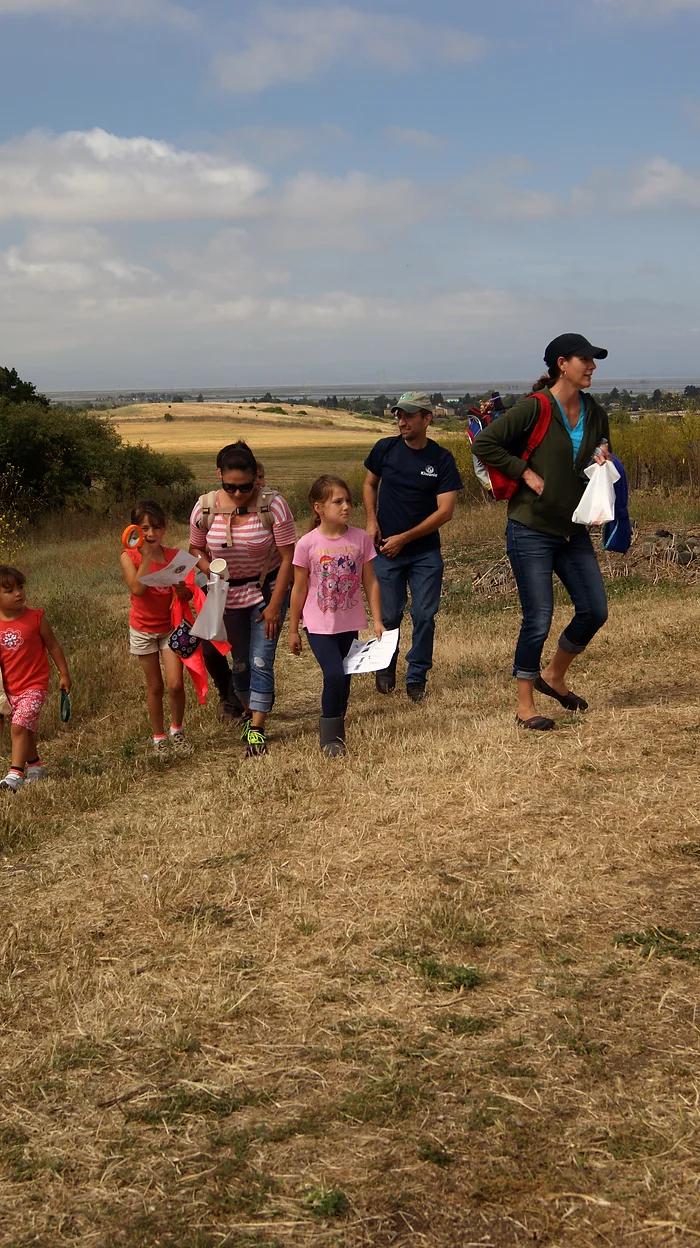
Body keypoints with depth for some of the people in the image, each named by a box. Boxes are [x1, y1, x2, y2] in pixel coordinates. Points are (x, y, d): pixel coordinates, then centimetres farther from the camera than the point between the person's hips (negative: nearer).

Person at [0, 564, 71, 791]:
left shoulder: (35, 617, -9)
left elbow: (53, 646, 0)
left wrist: (64, 674, 4)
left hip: (34, 686, -4)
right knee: (25, 729, 18)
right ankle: (35, 766, 36)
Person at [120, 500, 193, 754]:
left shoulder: (174, 555, -5)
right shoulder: (129, 557, -10)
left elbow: (187, 595, -4)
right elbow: (137, 588, -26)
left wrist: (181, 588, -26)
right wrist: (147, 556, -26)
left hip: (170, 626, 1)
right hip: (143, 629, -1)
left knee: (176, 684, -8)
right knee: (155, 687, 7)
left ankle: (177, 730, 17)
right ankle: (158, 737, 23)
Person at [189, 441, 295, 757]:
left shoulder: (273, 504, -19)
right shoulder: (205, 508, -11)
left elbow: (287, 558, -16)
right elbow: (196, 549, 4)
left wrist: (275, 605, -17)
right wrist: (211, 571, -18)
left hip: (267, 592, -3)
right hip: (228, 597, 3)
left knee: (261, 661, -9)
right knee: (240, 662, 15)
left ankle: (256, 730, -3)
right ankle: (249, 710, 39)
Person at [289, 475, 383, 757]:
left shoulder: (360, 539, -4)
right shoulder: (307, 544, -11)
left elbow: (370, 583, 3)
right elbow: (299, 590, -2)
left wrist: (378, 620, 1)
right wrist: (293, 630, 3)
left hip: (350, 624, 3)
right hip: (319, 625, -3)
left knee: (343, 678, 11)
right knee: (334, 675, -15)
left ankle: (334, 728, 31)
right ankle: (330, 736, 3)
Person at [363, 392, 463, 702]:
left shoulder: (441, 459, -6)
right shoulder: (385, 449, -1)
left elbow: (445, 511, -9)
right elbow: (369, 483, 16)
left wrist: (403, 538, -12)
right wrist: (371, 520, -2)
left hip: (425, 552, -1)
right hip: (386, 550, 1)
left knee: (424, 616, -3)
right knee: (389, 616, 5)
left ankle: (417, 678, 12)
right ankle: (386, 667, 29)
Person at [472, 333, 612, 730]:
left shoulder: (595, 414, 7)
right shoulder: (535, 409, -13)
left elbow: (602, 463, 21)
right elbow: (484, 444, -15)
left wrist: (603, 463, -2)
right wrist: (526, 472, -15)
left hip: (573, 531, 7)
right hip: (532, 532, -7)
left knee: (595, 611, 7)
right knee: (538, 621, -3)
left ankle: (554, 676, 30)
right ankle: (525, 706, 12)